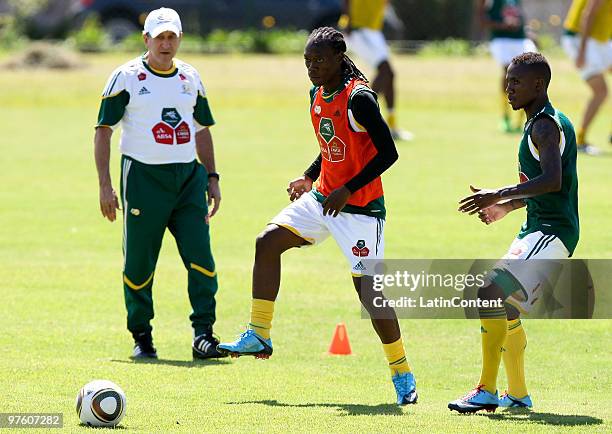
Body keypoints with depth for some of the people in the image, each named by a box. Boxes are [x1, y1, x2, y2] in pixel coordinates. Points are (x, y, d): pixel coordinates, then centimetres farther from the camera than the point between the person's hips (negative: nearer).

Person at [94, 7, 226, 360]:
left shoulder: (190, 78, 12)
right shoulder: (127, 77, -2)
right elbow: (104, 130, -2)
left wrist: (212, 178, 13)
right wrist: (105, 186, -8)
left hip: (188, 177, 4)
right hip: (143, 176, -4)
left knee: (201, 258, -8)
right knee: (139, 263, 0)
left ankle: (204, 334, -5)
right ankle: (141, 337, 15)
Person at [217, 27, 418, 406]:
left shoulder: (359, 98, -20)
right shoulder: (318, 95, 6)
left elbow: (388, 153, -22)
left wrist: (348, 190, -24)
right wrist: (309, 177, 11)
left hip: (360, 207, -9)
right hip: (323, 197, 9)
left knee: (370, 292, -11)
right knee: (268, 242, 2)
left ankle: (402, 375, 2)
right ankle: (258, 336, 11)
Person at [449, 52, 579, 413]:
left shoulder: (546, 125, -15)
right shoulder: (544, 123, 17)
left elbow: (552, 180, -28)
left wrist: (500, 195, -28)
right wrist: (508, 206, 24)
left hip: (552, 234, -11)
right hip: (537, 230, 11)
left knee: (490, 296, -20)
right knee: (505, 308, 17)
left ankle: (487, 391, -18)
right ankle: (517, 394, 26)